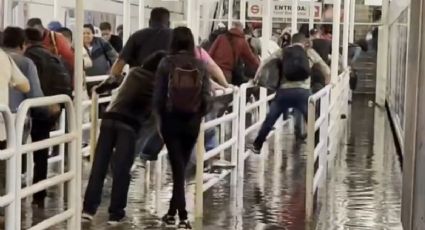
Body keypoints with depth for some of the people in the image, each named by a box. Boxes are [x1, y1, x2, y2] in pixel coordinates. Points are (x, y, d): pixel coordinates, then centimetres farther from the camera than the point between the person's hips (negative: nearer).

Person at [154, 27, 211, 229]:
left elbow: (158, 94, -8)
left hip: (171, 120, -2)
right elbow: (206, 96, -4)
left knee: (177, 167, 0)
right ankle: (172, 211, 25)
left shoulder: (166, 63, -8)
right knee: (182, 167, 16)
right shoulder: (200, 65, -1)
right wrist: (199, 116, 13)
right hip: (192, 121, 2)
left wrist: (160, 115, 8)